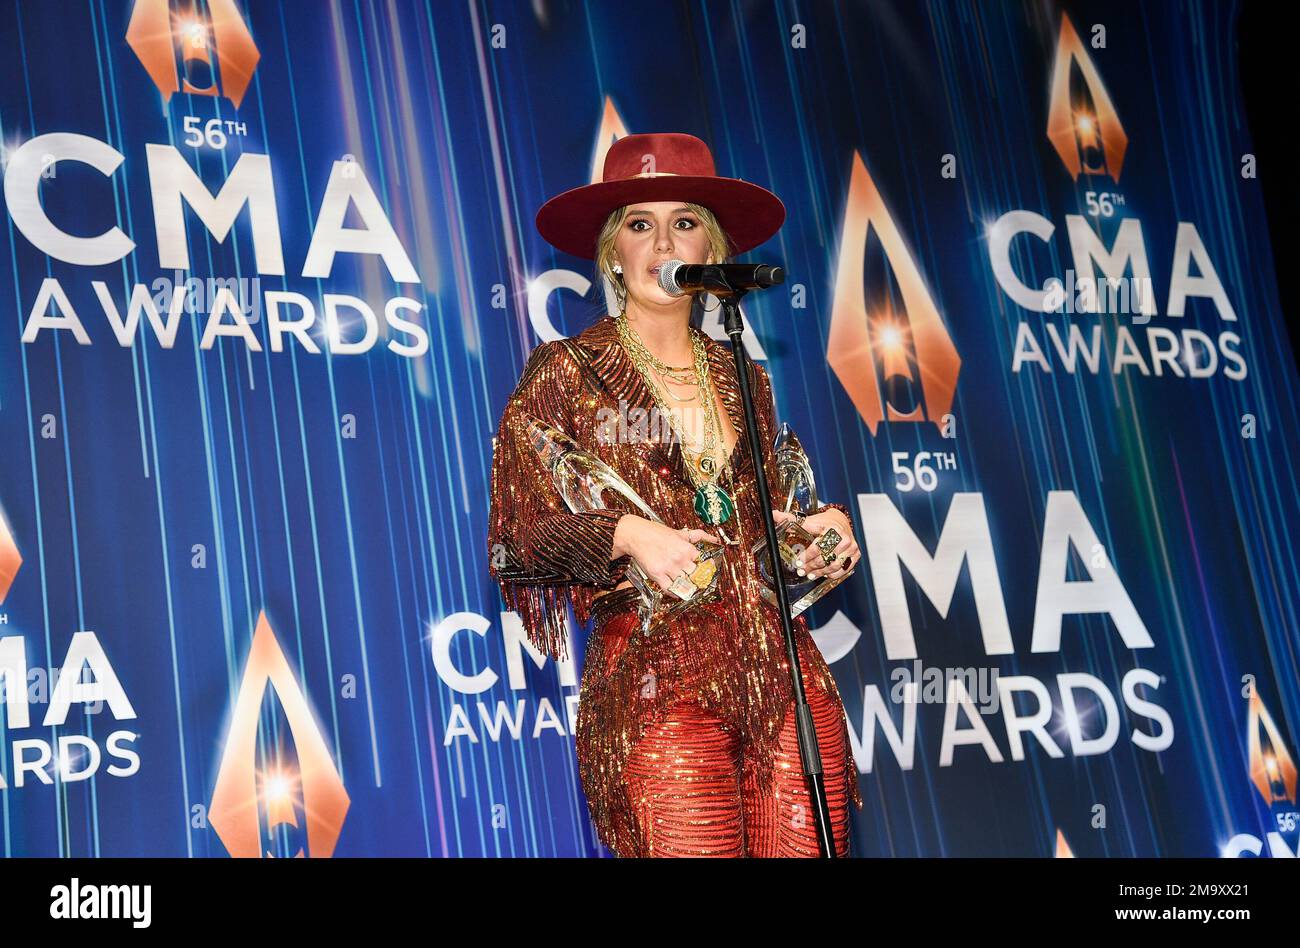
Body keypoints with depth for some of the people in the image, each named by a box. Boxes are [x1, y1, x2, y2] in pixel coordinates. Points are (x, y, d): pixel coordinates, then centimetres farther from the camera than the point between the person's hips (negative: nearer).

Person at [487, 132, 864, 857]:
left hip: (785, 676, 4)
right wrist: (624, 534, -18)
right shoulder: (565, 374, 2)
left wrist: (822, 526, 5)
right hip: (657, 686, -4)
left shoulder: (743, 379, 16)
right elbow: (517, 541, -2)